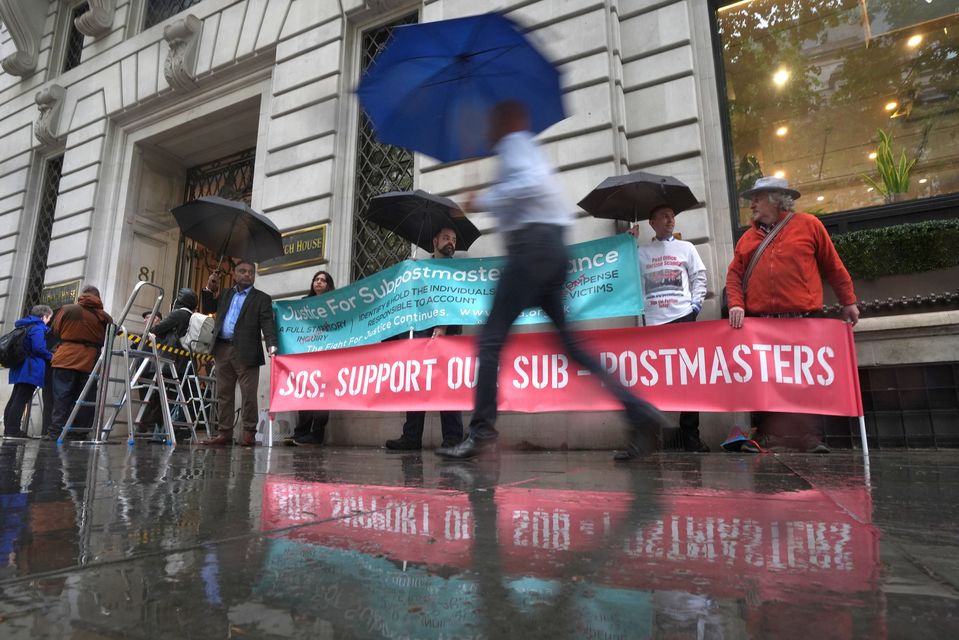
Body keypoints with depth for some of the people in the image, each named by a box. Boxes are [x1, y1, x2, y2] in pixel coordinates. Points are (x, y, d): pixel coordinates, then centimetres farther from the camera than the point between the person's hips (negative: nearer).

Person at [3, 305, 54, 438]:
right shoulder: (38, 328, -11)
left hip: (20, 367, 10)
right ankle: (13, 429, -8)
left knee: (15, 398, 12)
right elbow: (38, 348, -21)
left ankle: (9, 429, 17)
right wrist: (50, 356, -6)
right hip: (31, 369, -10)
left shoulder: (25, 326, 19)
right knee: (21, 400, -8)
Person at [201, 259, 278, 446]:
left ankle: (249, 433, 2)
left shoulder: (262, 298, 4)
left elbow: (267, 324, -6)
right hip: (222, 350, 5)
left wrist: (272, 345, -22)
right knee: (224, 394, 8)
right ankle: (224, 433, 14)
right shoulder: (225, 294, 20)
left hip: (245, 352, -5)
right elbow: (207, 309, 23)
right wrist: (209, 289, 11)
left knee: (248, 394, -5)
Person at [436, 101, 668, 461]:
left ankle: (482, 434, -8)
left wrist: (483, 202, -10)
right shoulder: (526, 148, 30)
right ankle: (638, 410, -1)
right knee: (570, 341, 6)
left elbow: (531, 183, -18)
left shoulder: (514, 143, 1)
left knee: (491, 339, -8)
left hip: (532, 245, -9)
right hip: (552, 248, 9)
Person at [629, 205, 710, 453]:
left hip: (683, 318, 1)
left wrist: (696, 303, -1)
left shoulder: (686, 247, 17)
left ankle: (690, 435, 8)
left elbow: (699, 277, 12)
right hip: (654, 321, -1)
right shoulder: (642, 251, 14)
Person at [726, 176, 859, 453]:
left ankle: (812, 436, 12)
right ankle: (761, 435, 13)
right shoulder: (747, 237, 14)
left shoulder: (808, 224, 6)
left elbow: (833, 267, 8)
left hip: (803, 320, -2)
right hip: (759, 323, 3)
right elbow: (734, 275, 8)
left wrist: (848, 302, 8)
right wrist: (736, 304, -8)